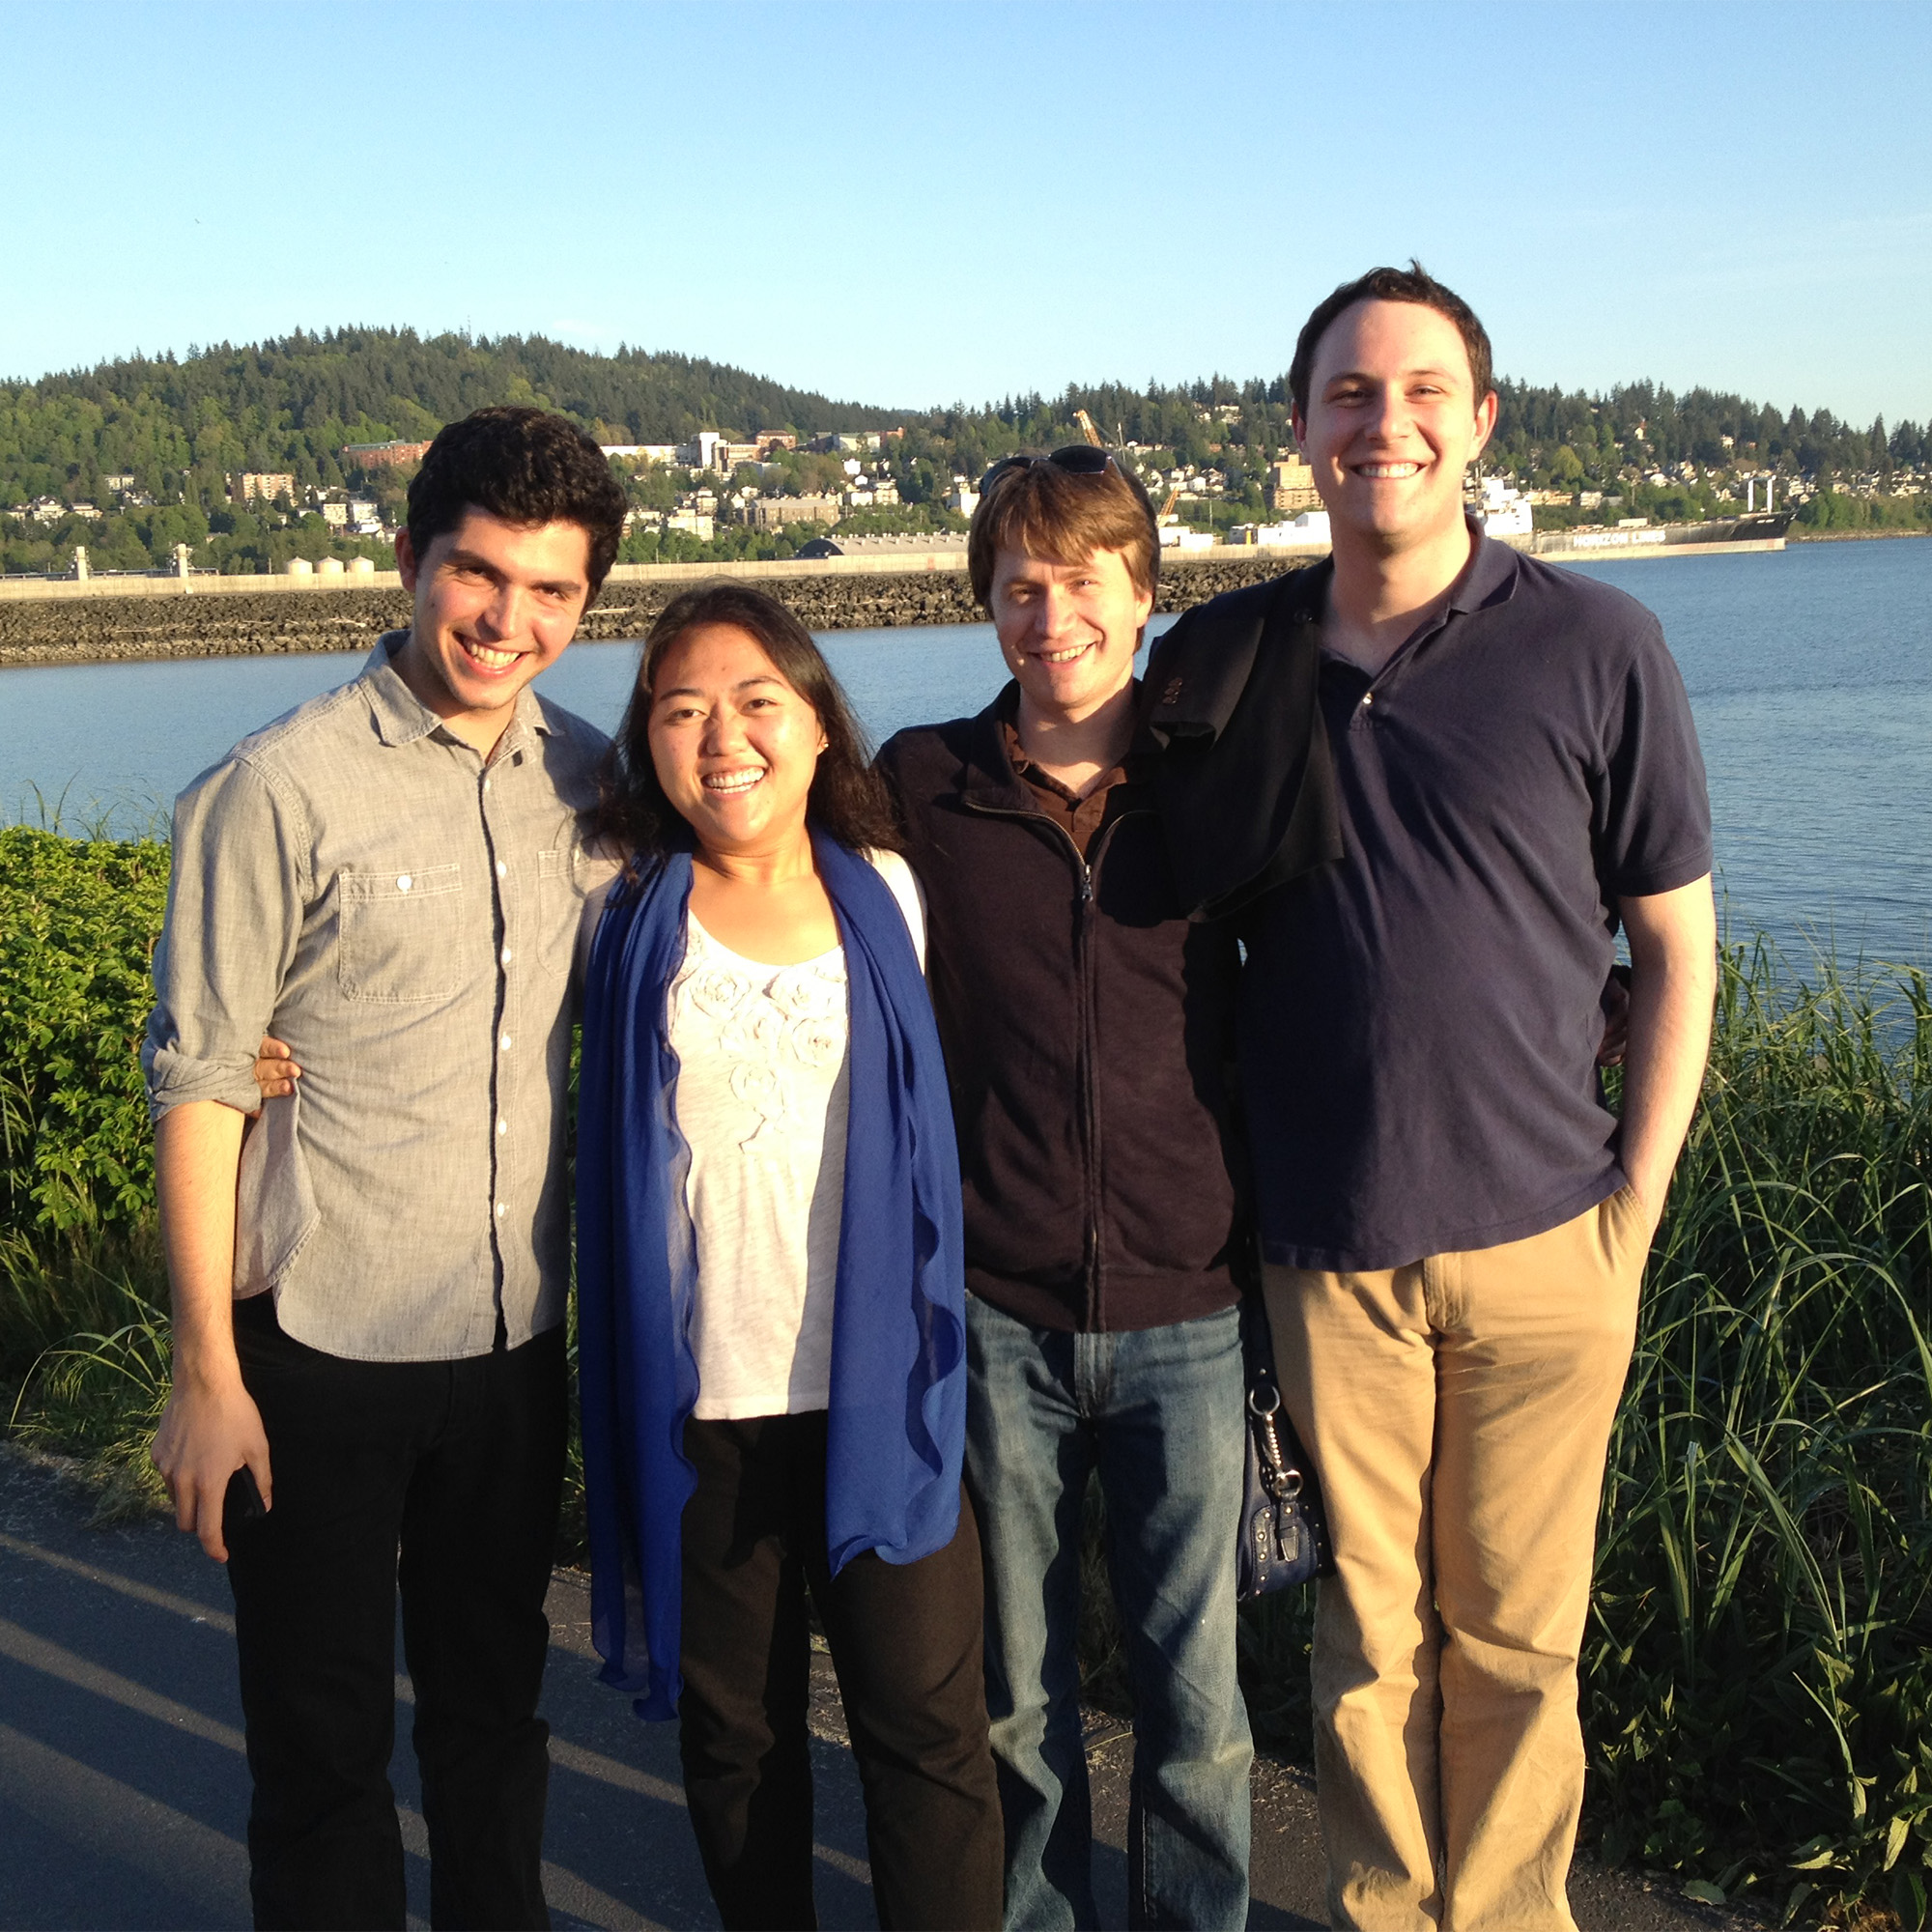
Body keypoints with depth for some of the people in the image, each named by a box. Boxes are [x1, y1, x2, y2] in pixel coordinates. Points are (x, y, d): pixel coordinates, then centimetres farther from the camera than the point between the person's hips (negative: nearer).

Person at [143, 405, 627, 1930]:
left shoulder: (591, 782, 2)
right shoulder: (282, 791, -12)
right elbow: (198, 1088, -10)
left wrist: (606, 1288, 7)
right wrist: (208, 1376, -10)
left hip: (516, 1342, 4)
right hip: (321, 1347, -4)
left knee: (494, 1707, 20)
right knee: (322, 1734, 11)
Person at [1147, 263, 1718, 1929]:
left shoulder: (1595, 646, -3)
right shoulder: (1219, 659, 3)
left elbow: (1678, 943, 2)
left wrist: (1637, 1201, -2)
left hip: (1540, 1242, -1)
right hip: (1326, 1244, 1)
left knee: (1516, 1636, 11)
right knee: (1366, 1634, 12)